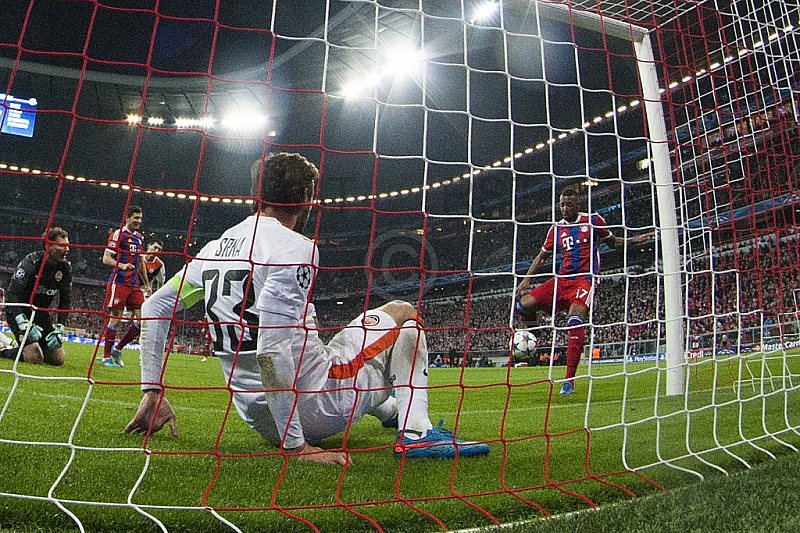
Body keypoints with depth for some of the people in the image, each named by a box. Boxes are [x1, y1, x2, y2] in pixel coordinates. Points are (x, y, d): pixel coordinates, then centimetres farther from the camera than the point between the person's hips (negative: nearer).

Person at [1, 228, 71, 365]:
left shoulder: (65, 268, -3)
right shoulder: (30, 262, -19)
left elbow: (66, 301, 0)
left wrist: (59, 328, -10)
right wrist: (24, 324, -35)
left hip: (42, 315, 6)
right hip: (19, 313, -5)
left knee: (59, 359, -3)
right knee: (35, 359, -21)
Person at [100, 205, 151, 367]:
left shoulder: (139, 238, 19)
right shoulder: (119, 234, -3)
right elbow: (106, 258, -8)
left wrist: (147, 284, 24)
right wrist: (122, 266, -26)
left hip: (134, 285, 7)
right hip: (119, 283, -7)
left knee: (142, 318, -1)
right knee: (115, 319, -4)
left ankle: (118, 349, 14)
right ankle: (106, 357, 6)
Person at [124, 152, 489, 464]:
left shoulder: (216, 248, 6)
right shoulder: (296, 246, -18)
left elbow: (153, 309, 9)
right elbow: (271, 349, -28)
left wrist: (152, 392, 12)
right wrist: (295, 445, -23)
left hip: (260, 421, 8)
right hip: (315, 413, -7)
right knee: (402, 313, 9)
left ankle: (389, 410, 59)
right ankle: (416, 433, 0)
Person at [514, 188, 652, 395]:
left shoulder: (593, 220, 6)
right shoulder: (556, 229, 13)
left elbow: (612, 242, 20)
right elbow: (542, 257, 19)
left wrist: (634, 240, 4)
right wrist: (526, 279, 10)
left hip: (585, 279, -4)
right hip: (561, 279, 4)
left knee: (575, 320, -27)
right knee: (524, 304, -15)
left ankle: (569, 380, -24)